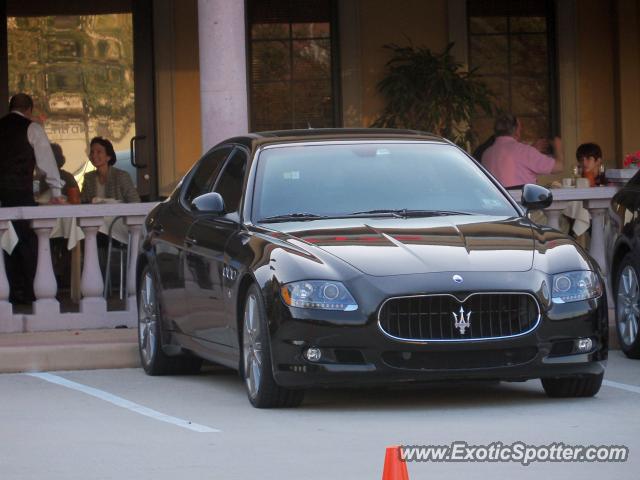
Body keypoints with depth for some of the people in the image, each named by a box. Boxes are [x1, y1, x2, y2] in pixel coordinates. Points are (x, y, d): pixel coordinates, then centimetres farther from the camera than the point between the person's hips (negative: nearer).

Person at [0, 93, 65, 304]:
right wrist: (56, 192, 7)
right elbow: (47, 160, 1)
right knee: (28, 242, 0)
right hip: (21, 192, -5)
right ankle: (29, 292, -3)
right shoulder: (31, 128, 1)